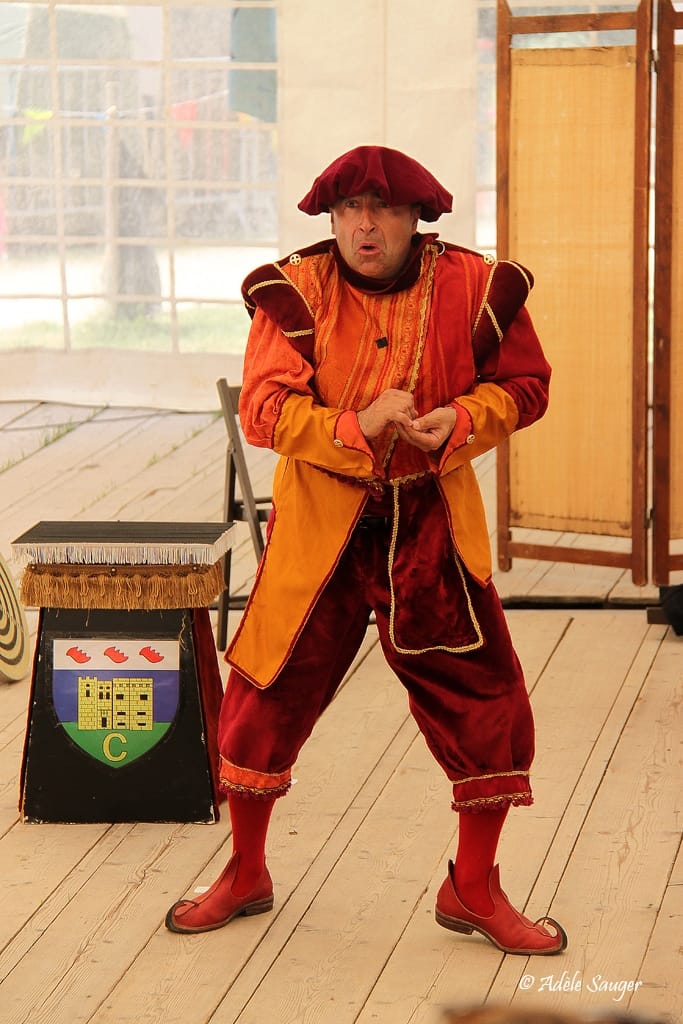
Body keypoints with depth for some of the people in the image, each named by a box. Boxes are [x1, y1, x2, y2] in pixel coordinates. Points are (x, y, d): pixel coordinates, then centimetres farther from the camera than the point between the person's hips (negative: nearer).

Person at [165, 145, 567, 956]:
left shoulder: (475, 287, -7)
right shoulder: (296, 293, -10)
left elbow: (522, 384, 4)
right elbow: (263, 409, -14)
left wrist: (463, 419, -16)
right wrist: (356, 427, -29)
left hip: (431, 524, 1)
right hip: (319, 524, -1)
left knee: (486, 701, 1)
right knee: (267, 696, 6)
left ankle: (472, 890, 22)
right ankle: (245, 876, 29)